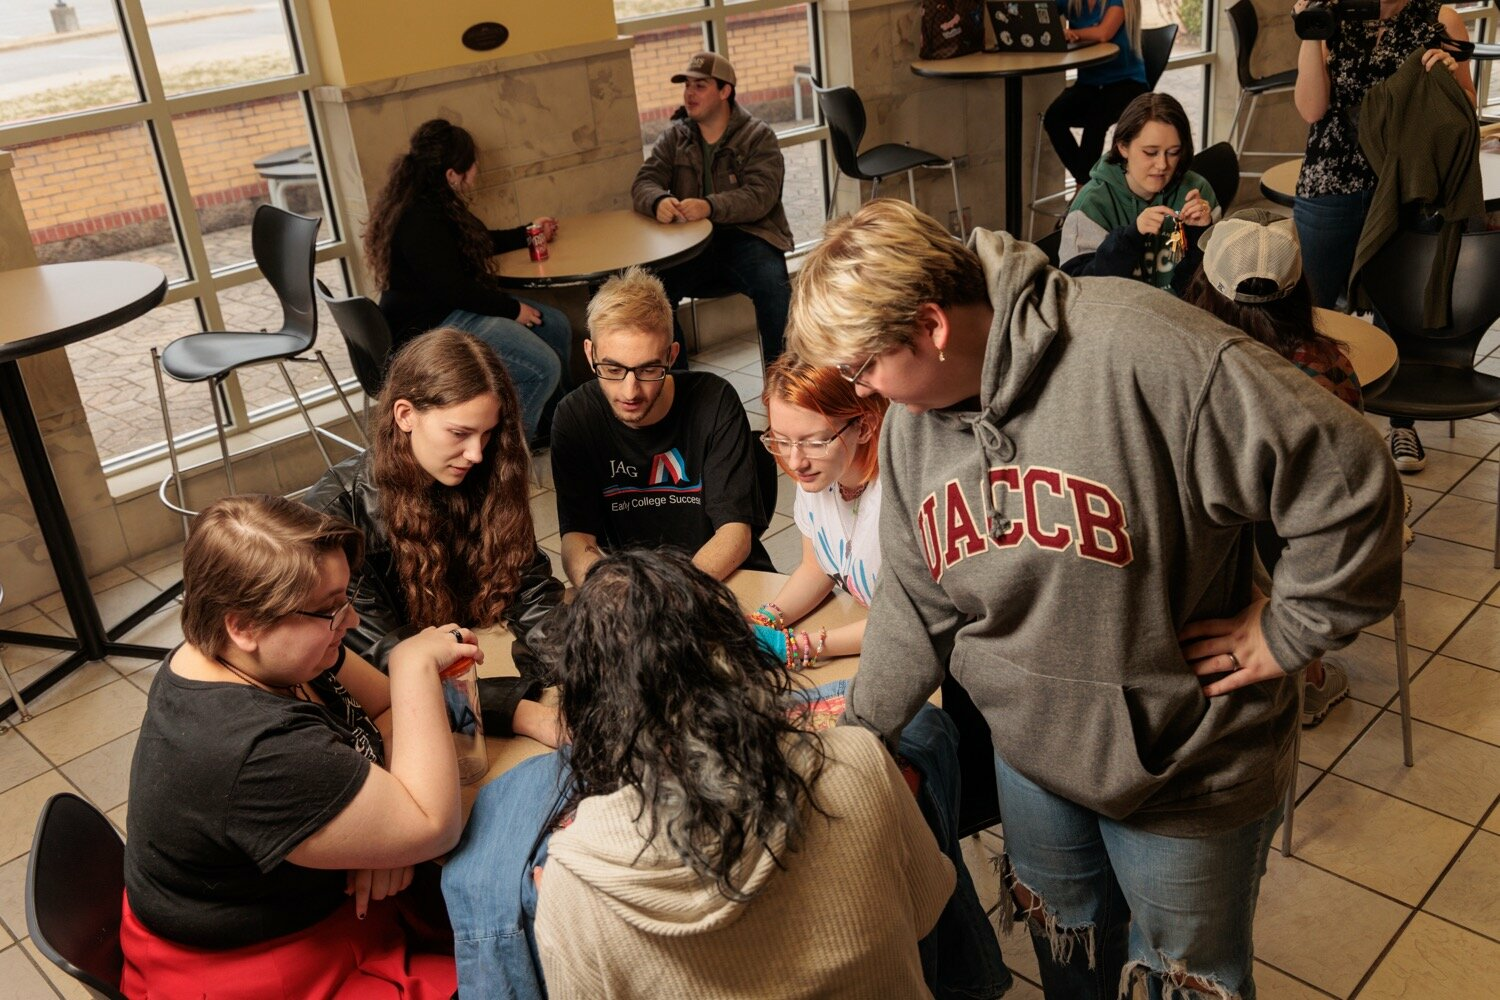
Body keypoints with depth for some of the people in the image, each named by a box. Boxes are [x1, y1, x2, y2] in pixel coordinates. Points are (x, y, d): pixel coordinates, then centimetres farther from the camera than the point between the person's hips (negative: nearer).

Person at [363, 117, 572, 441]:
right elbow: (453, 290, -25)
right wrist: (512, 308, -16)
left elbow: (480, 242, 29)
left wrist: (527, 233, 34)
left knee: (556, 326, 9)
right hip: (430, 328, -12)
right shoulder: (419, 222, -24)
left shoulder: (435, 205, 11)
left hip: (456, 309, 12)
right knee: (543, 367, -23)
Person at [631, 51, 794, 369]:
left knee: (772, 285, -32)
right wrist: (658, 201, -21)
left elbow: (760, 196, -12)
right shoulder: (674, 137, 14)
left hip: (747, 236, -2)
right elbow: (643, 183, 6)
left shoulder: (758, 136, 2)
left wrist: (710, 207, -31)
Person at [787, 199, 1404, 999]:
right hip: (1029, 749, 6)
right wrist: (859, 728, 4)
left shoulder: (1141, 354, -31)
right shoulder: (910, 416, -7)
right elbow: (917, 599, 3)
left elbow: (1346, 482, -27)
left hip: (1185, 770, -5)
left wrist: (1286, 631, -19)